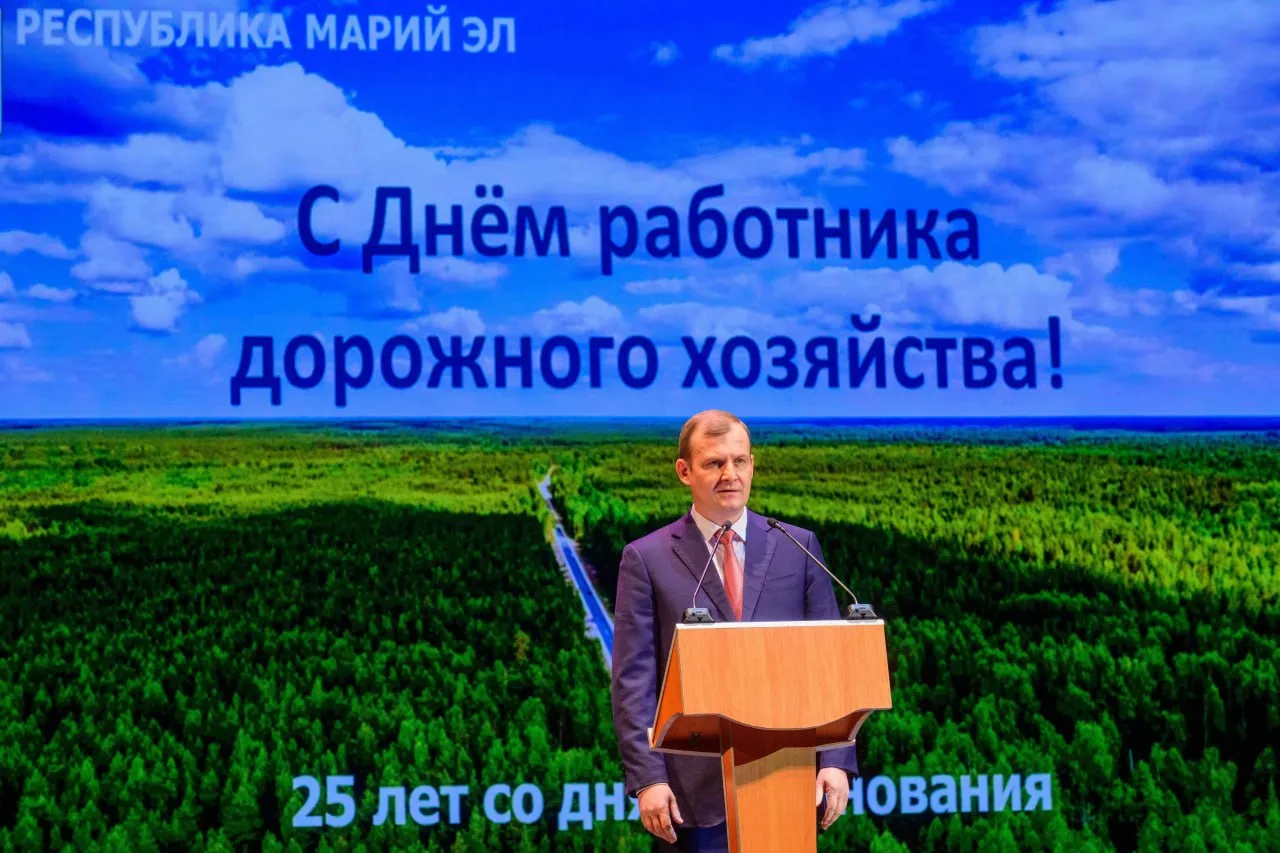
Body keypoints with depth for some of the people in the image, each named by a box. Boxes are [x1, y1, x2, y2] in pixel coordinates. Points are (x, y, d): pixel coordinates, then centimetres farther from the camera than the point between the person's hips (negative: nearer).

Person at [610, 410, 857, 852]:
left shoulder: (798, 548, 8)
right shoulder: (647, 558, 2)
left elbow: (831, 658, 6)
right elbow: (634, 681, -2)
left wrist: (836, 760, -3)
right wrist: (647, 778, -11)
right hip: (695, 787, -2)